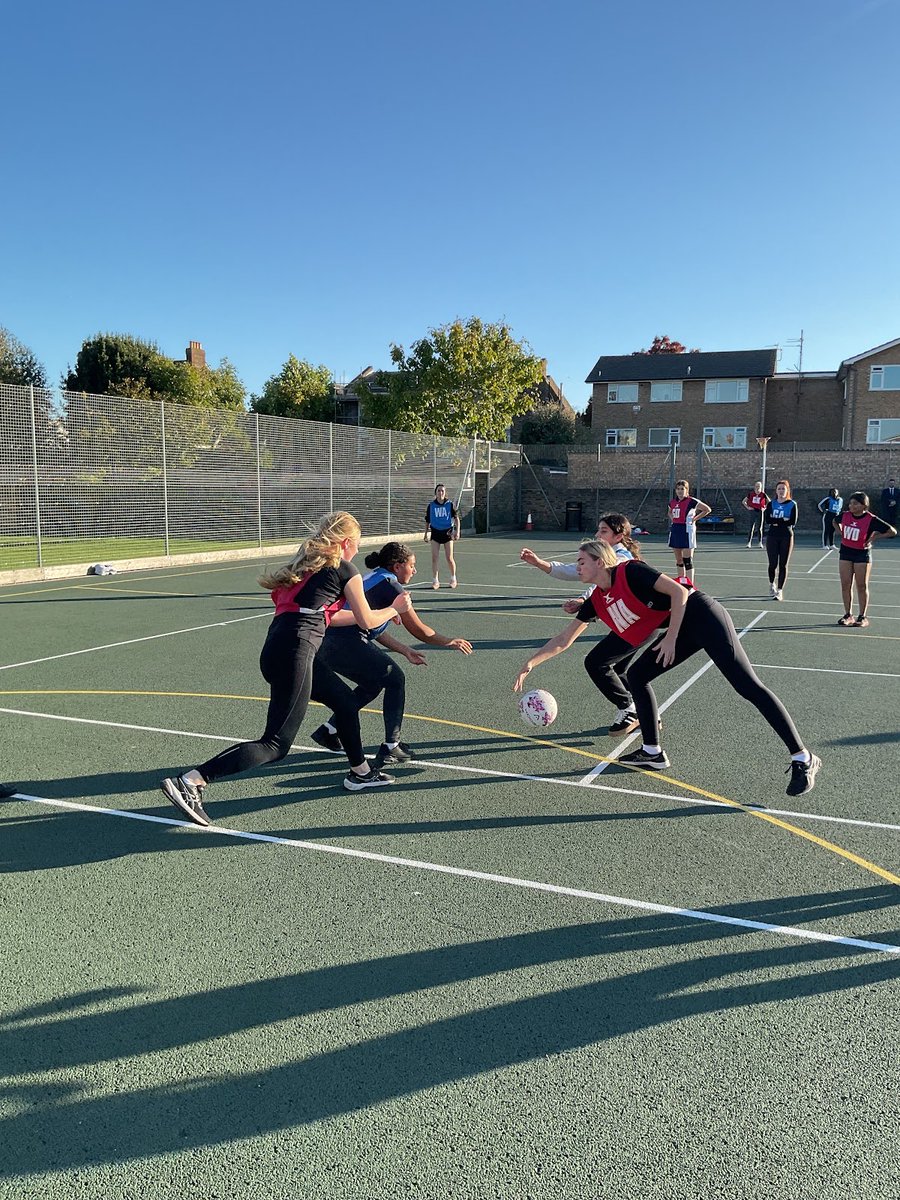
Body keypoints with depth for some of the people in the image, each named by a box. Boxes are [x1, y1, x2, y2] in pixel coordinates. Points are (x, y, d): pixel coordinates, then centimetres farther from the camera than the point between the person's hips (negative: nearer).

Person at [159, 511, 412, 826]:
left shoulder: (309, 563, 25)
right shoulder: (344, 569, 3)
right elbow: (367, 621, 10)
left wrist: (379, 614, 44)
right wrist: (394, 609, 31)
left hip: (277, 647, 9)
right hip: (294, 651, -9)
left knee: (344, 701, 26)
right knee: (276, 745, -8)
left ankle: (360, 773, 40)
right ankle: (190, 781, -16)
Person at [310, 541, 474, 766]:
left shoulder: (373, 579, 24)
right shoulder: (392, 586, -3)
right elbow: (419, 631, 1)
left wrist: (405, 651, 26)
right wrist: (450, 641, 16)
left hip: (328, 642, 9)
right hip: (346, 643, -9)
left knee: (372, 684, 25)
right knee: (395, 680, 9)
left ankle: (328, 730, 26)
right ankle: (390, 747, 12)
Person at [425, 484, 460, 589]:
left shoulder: (450, 504, -3)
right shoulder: (431, 505, 2)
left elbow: (456, 518, -2)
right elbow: (427, 521, 10)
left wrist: (457, 531, -11)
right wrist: (426, 533, 8)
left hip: (447, 533, -1)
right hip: (435, 532, 1)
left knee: (449, 558, 1)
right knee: (434, 558, -4)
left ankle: (453, 578, 22)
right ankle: (435, 580, 5)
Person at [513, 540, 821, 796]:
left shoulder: (630, 572, -14)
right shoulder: (597, 601, 8)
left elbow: (679, 592, -16)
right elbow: (563, 640, 12)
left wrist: (671, 638, -17)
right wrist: (530, 663, 8)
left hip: (702, 615, -8)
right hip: (683, 630, 9)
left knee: (747, 685, -12)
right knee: (637, 675, 5)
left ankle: (803, 759, -9)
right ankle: (653, 753, 14)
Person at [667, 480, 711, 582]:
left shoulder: (691, 501, -9)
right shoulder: (672, 502, 9)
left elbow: (707, 509, -5)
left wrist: (694, 519, -8)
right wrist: (673, 520, 12)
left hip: (687, 530, -6)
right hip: (675, 530, 6)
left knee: (687, 560, -7)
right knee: (678, 560, 11)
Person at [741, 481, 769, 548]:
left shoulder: (763, 495, 1)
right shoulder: (750, 494, 3)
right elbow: (743, 501, 11)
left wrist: (764, 508, 0)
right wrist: (748, 507, 0)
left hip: (760, 512, 0)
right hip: (752, 512, 0)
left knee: (759, 528, 4)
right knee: (751, 528, -2)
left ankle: (760, 543, 13)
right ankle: (749, 543, -3)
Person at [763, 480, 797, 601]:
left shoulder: (792, 504, 1)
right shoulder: (771, 504, 6)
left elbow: (793, 522, -10)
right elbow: (767, 520, -9)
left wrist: (776, 522, -11)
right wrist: (783, 520, -15)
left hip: (786, 537, -1)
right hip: (772, 536, 1)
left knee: (783, 565, -2)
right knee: (773, 564, 3)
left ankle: (780, 591, 2)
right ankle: (772, 584, 30)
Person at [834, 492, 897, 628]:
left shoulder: (871, 519, -14)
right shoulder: (845, 515, -1)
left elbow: (893, 531, -12)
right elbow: (835, 522, 23)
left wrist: (874, 537, -13)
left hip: (862, 554, -4)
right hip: (845, 552, 4)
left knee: (862, 586, 2)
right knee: (845, 585, 4)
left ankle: (862, 617, 10)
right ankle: (848, 615, 14)